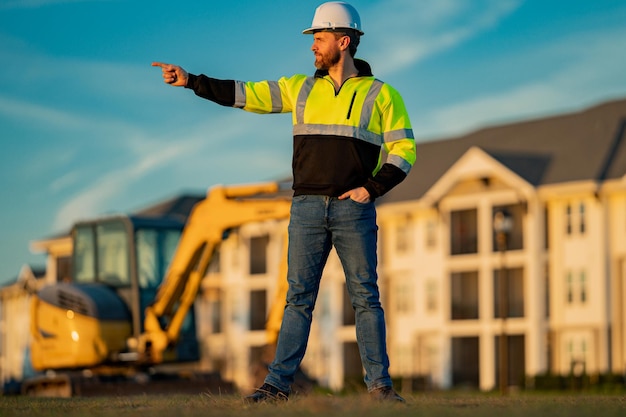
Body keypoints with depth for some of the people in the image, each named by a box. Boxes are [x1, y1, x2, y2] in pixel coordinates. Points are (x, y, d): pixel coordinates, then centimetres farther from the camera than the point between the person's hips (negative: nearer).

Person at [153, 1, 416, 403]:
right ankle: (278, 383, 1)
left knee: (366, 297, -1)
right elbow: (244, 94, 10)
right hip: (307, 207, 3)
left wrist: (372, 188, -10)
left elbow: (404, 151, 1)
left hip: (354, 208, -3)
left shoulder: (381, 94, 2)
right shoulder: (301, 88, 12)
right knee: (299, 297, 1)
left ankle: (379, 384, 4)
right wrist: (191, 80, 4)